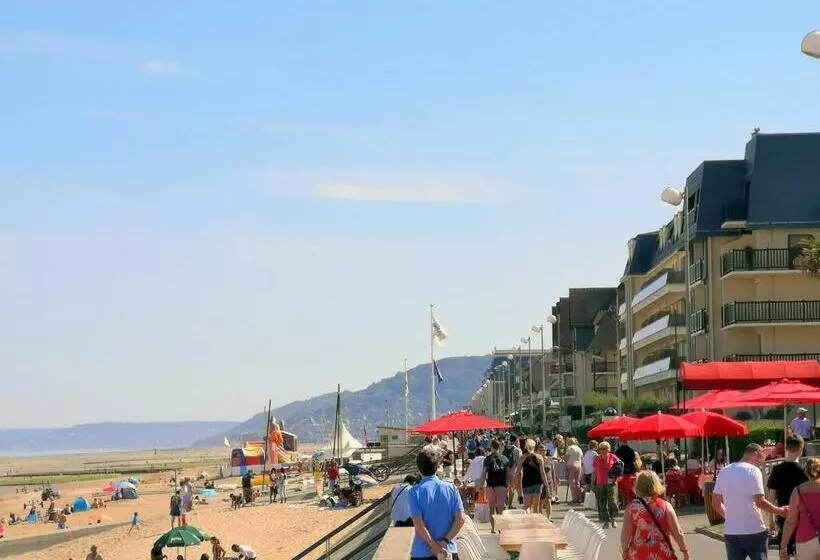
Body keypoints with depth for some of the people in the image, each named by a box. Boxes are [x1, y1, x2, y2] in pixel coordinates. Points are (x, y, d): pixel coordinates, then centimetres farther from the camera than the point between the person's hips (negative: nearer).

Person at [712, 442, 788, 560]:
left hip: (730, 532, 5)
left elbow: (716, 502, 13)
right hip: (753, 531, -5)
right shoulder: (753, 471, -9)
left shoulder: (724, 472, 10)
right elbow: (760, 501, -15)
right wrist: (780, 511, -4)